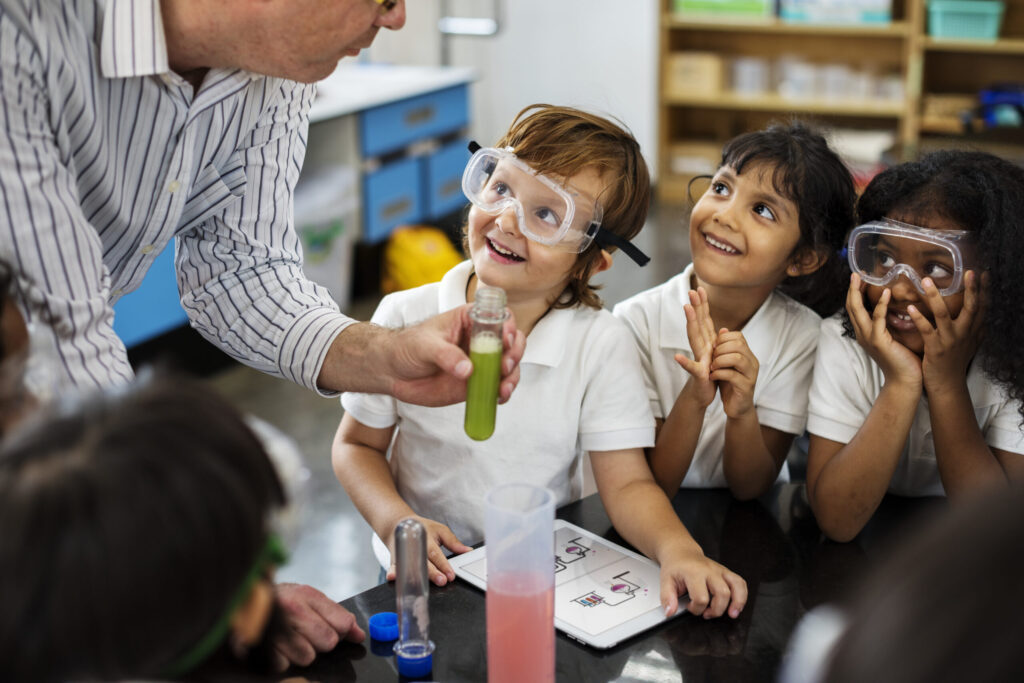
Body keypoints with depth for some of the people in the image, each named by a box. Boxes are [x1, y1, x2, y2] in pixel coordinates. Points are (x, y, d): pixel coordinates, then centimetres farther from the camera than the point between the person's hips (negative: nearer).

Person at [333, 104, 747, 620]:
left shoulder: (600, 345, -4)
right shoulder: (406, 319, -3)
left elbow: (626, 484, -4)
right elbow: (357, 445, 7)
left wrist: (677, 548, -24)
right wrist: (396, 522, -11)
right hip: (431, 576, 0)